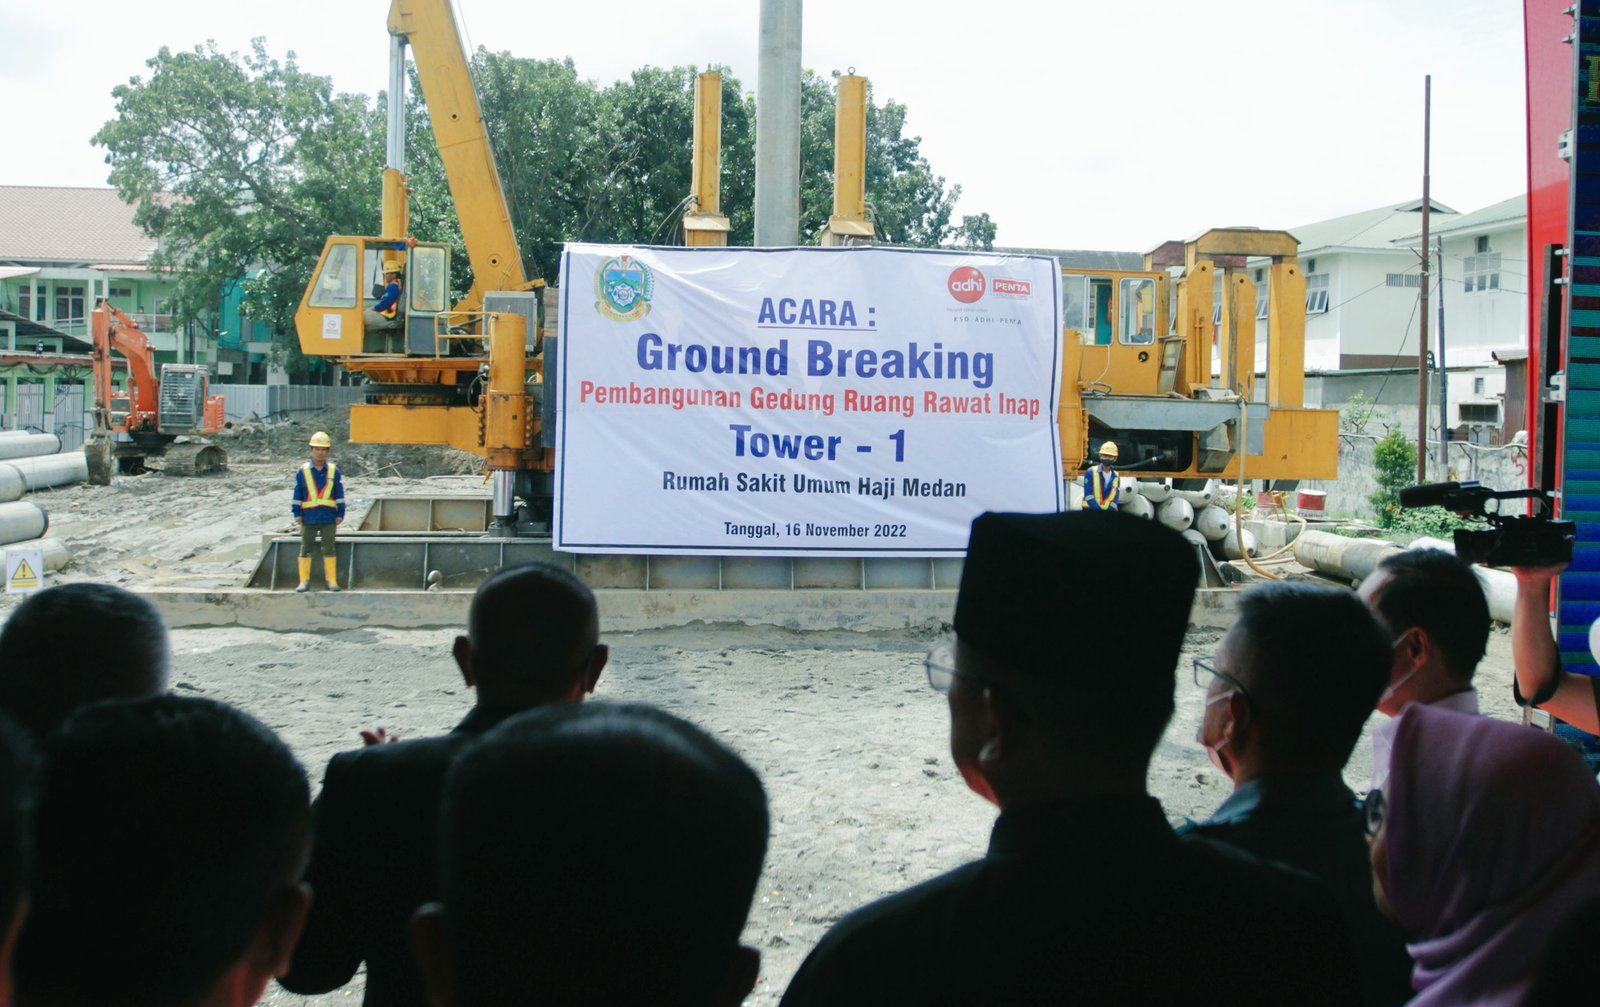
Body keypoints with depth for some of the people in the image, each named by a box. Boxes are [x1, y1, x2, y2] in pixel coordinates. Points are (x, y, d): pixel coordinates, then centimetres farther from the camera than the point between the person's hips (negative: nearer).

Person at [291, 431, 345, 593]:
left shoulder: (334, 471, 4)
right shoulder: (302, 471, 3)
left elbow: (340, 496, 6)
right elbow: (297, 496, 5)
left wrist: (340, 515, 1)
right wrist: (297, 514, 0)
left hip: (329, 519, 0)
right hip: (308, 519, 0)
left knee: (329, 549, 2)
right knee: (305, 549, 4)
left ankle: (332, 581, 7)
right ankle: (304, 581, 11)